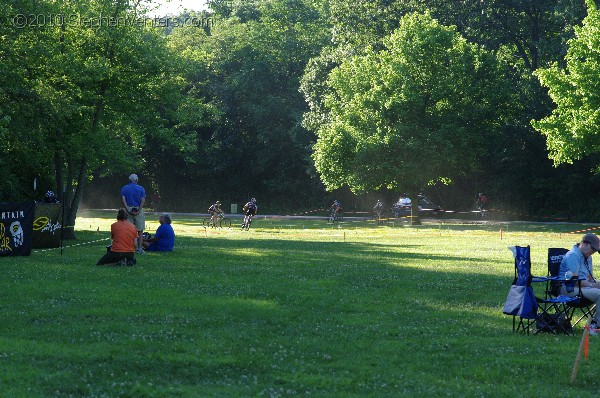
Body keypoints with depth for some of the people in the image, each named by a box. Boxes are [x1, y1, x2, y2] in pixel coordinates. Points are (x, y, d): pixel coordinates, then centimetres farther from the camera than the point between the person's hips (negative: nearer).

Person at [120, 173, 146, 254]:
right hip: (138, 210, -2)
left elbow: (123, 199, -5)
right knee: (140, 230, 3)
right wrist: (139, 210, -11)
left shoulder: (124, 188, 8)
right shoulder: (141, 189, 4)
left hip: (129, 210, 2)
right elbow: (143, 200, -8)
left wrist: (128, 209, -10)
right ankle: (139, 248, -2)